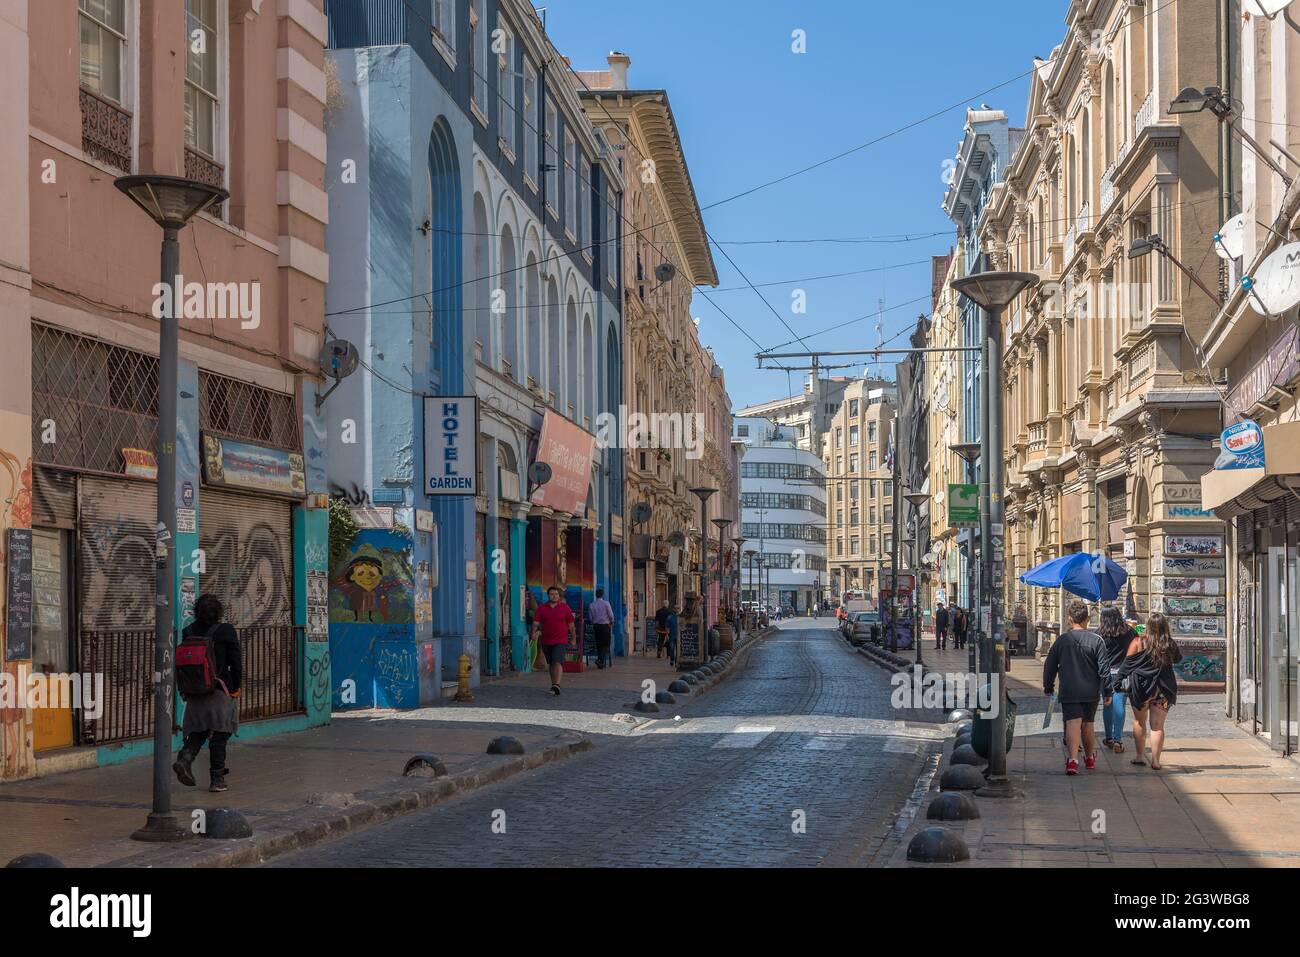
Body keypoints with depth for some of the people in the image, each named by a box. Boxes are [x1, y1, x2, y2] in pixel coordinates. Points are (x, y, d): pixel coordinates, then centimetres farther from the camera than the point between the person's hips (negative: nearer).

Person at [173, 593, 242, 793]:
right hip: (220, 692, -4)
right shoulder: (226, 631, -8)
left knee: (198, 732, 16)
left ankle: (184, 759, -9)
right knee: (219, 735, 3)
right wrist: (236, 686, 4)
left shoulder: (189, 632, 3)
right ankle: (217, 780, 6)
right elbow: (236, 662, -7)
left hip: (195, 692, 4)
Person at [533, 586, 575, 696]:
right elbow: (536, 622, -2)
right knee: (551, 664, 13)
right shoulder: (542, 608, 5)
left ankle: (556, 685, -27)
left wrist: (573, 639, 8)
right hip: (546, 640, 4)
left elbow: (571, 624, 6)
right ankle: (553, 684, 25)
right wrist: (535, 631, -21)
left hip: (560, 641, -3)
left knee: (558, 662, -17)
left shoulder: (565, 607, 1)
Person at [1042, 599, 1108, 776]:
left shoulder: (1061, 640, -1)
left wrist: (1048, 688, 18)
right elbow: (1104, 668, -4)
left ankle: (1072, 759, -28)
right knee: (1088, 724, 18)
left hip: (1069, 693, -1)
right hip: (1091, 692, 1)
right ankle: (1090, 758, 35)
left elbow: (1049, 667, 5)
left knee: (1073, 724, -9)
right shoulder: (1096, 640, -4)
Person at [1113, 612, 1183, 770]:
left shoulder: (1138, 642, -8)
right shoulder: (1170, 645, -3)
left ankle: (1140, 755, 20)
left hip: (1140, 687, -1)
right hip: (1162, 690, 1)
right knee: (1157, 726, 4)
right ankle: (1155, 760, 1)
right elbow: (1178, 659, 17)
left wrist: (1119, 682, -1)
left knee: (1139, 722, 16)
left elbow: (1127, 663, -7)